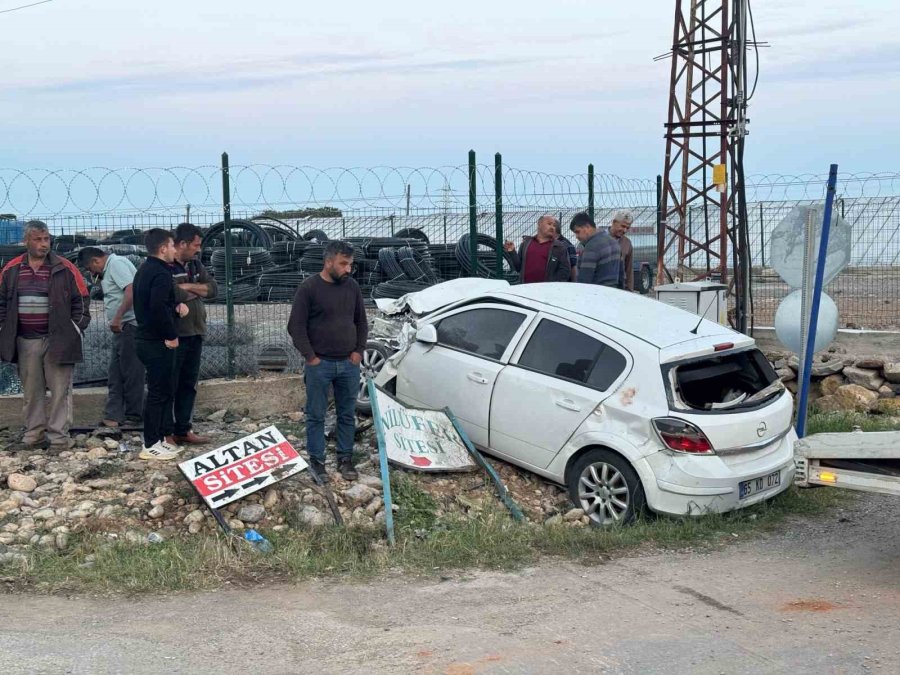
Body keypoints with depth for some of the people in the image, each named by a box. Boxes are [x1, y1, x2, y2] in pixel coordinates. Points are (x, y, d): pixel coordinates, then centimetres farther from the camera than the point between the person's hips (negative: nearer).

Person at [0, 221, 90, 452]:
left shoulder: (65, 269, -1)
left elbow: (81, 301, 2)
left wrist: (75, 331, -3)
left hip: (57, 341, -3)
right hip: (25, 342, 3)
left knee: (60, 391, -3)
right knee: (31, 392, 9)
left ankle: (58, 437, 3)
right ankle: (34, 436, 18)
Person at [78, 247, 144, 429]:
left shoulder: (117, 263, -11)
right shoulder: (109, 269, 22)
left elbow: (132, 290, -24)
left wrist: (117, 317, -25)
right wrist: (101, 280, 15)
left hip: (129, 325, -11)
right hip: (122, 328, 11)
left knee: (131, 374, -3)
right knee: (115, 376, 8)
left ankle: (133, 417, 3)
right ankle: (113, 416, 9)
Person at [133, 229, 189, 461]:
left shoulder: (144, 271, 15)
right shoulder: (161, 274, -17)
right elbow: (158, 308, -28)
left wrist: (176, 307, 4)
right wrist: (171, 335, -18)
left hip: (146, 339, 10)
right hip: (159, 343, -10)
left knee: (163, 390, 16)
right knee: (159, 392, -4)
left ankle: (158, 438, 21)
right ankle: (151, 445, 0)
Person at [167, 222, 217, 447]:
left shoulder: (195, 264, 13)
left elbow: (213, 289, 6)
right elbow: (170, 294, -25)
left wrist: (188, 287, -10)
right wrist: (197, 291, -7)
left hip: (195, 333, 8)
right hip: (173, 335, -8)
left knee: (189, 384, 13)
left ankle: (183, 430, 22)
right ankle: (165, 434, 6)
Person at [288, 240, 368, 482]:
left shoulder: (352, 287, 6)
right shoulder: (309, 288, -9)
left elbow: (361, 322, 16)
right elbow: (296, 327, -8)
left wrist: (359, 351, 6)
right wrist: (310, 357, -9)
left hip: (349, 364, 4)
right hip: (320, 364, -4)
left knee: (348, 415, 9)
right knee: (316, 416, 3)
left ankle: (345, 458, 20)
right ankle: (317, 461, 12)